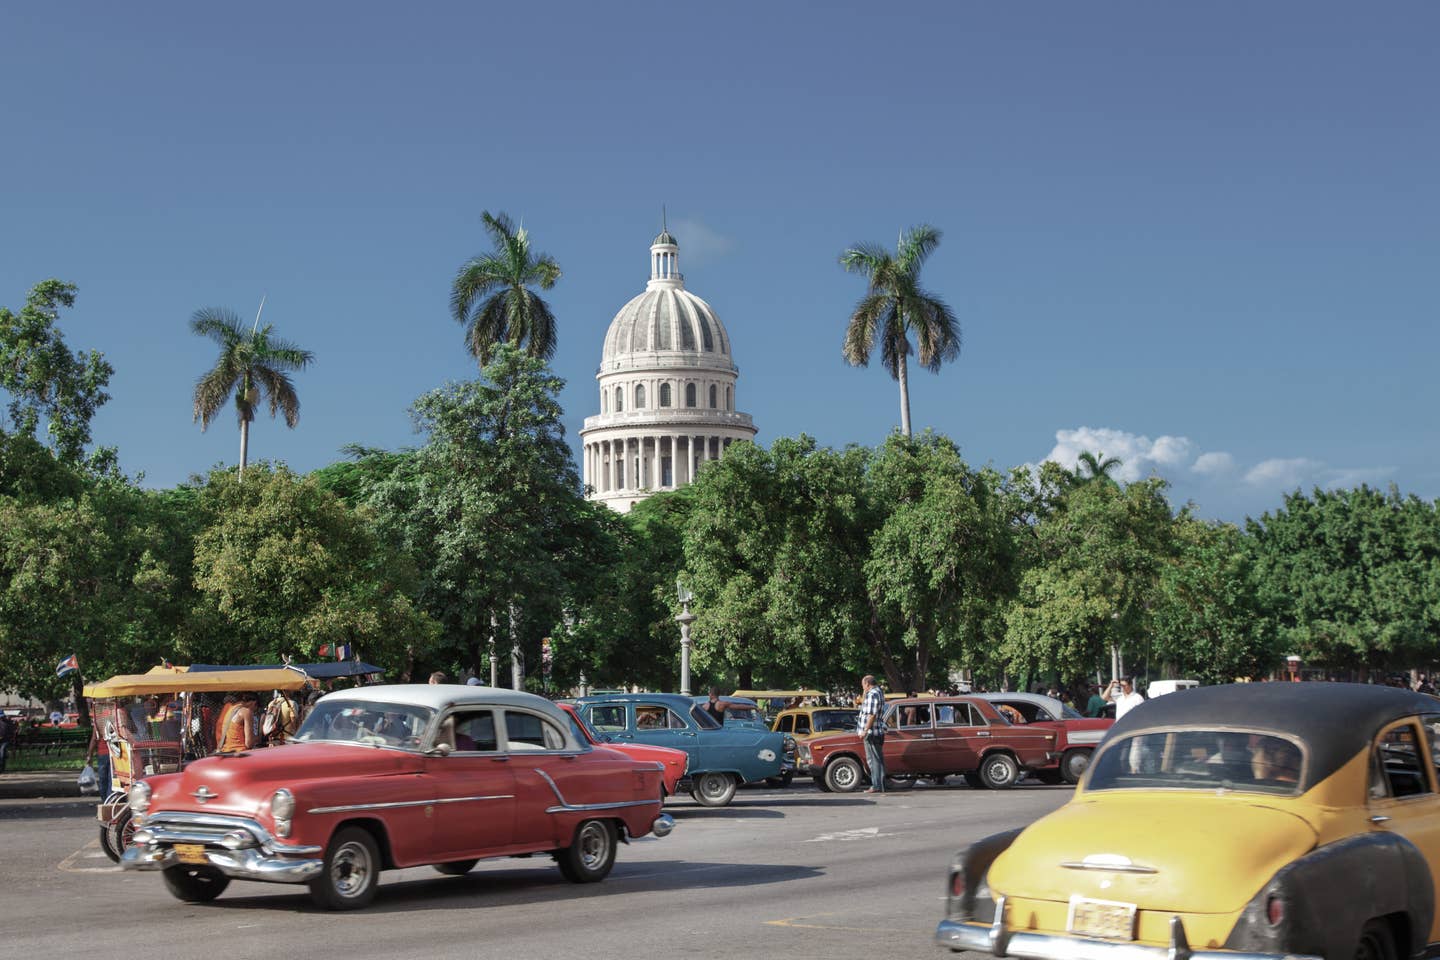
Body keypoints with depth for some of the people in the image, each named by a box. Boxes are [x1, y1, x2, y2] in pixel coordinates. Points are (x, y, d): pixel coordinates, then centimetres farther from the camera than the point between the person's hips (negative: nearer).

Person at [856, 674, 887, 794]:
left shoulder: (872, 694, -15)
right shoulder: (879, 693, 17)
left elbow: (872, 715, -22)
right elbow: (865, 707, 27)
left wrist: (865, 731, -22)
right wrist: (864, 694, 17)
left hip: (871, 733, -10)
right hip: (879, 732, 10)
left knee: (873, 760, -8)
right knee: (879, 759, 12)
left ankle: (876, 786, -9)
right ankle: (881, 785, 16)